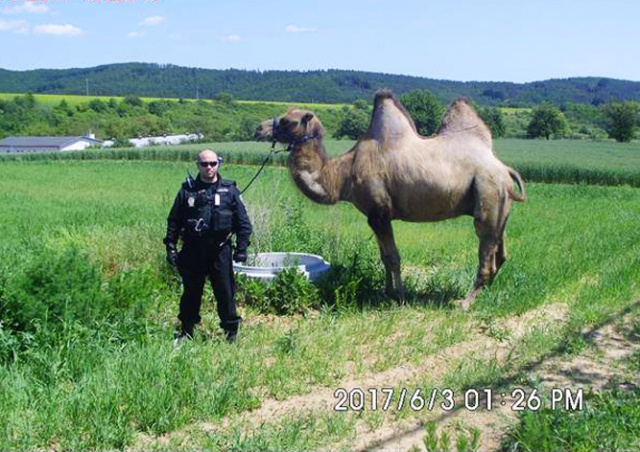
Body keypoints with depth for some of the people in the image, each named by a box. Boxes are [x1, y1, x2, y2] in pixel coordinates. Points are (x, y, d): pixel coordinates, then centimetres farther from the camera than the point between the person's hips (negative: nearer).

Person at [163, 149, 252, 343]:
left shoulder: (229, 190, 3)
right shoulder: (187, 190, 4)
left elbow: (243, 222, 4)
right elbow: (174, 221, 7)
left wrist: (241, 248, -3)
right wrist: (171, 247, 2)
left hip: (220, 251, -1)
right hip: (192, 251, 1)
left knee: (225, 292, 2)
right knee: (191, 292, 11)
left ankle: (231, 330, 17)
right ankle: (186, 330, 26)